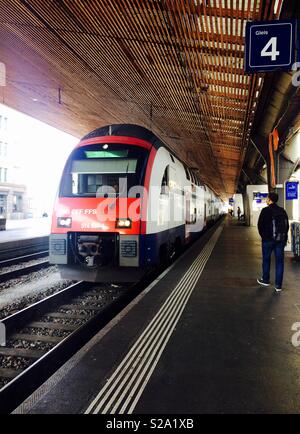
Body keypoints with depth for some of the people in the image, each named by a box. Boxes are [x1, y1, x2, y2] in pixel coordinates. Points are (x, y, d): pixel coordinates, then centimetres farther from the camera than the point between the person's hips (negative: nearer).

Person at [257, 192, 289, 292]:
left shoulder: (266, 210, -9)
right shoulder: (282, 211, 5)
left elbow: (260, 225, -9)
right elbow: (287, 225, 9)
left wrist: (263, 235, 7)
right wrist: (284, 237, 15)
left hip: (268, 239, -3)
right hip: (281, 239, 4)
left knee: (266, 260, 13)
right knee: (279, 261, 6)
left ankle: (265, 280, 25)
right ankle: (278, 285, 7)